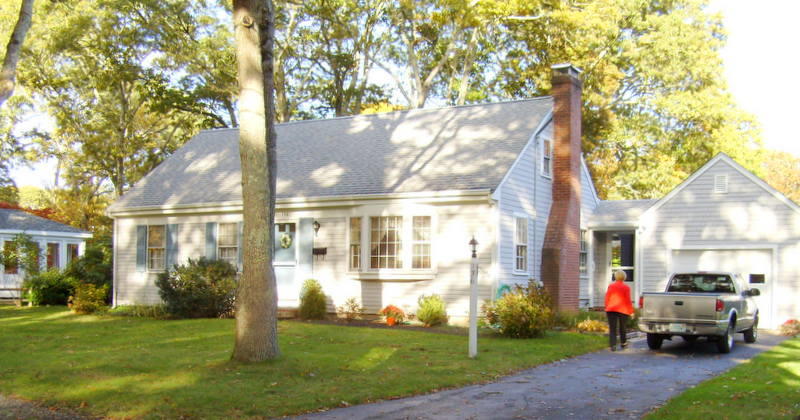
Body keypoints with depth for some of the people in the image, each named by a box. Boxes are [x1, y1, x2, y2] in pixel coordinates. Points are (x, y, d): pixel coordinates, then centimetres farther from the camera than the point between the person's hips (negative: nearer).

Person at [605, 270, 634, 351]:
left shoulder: (611, 286, 4)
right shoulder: (626, 287, -2)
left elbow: (607, 298, 6)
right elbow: (628, 300, -3)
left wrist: (607, 308, 17)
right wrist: (631, 311, 4)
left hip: (611, 309, 1)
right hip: (623, 310, -1)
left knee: (612, 328, -2)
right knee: (622, 328, 17)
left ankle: (613, 345, -13)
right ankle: (623, 343, 30)